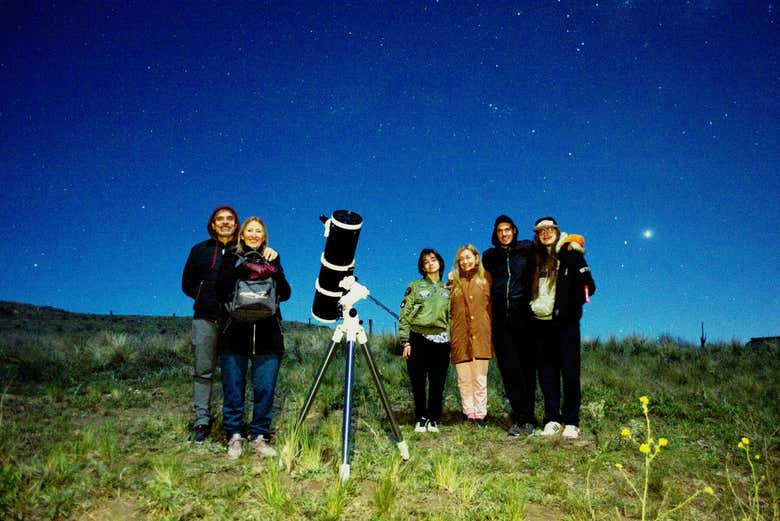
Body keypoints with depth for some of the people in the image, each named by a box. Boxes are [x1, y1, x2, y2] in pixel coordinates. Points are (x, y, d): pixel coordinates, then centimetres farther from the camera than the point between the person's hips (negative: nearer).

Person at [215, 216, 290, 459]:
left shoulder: (271, 259, 13)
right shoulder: (231, 258, 10)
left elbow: (285, 294, 2)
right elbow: (220, 293, -1)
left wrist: (275, 268, -10)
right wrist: (237, 270, -14)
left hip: (267, 335, 1)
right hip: (235, 333, -1)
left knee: (265, 388, 0)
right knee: (233, 388, 2)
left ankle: (259, 437, 12)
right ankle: (234, 437, 16)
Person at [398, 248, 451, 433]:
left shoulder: (446, 290, 16)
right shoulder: (415, 286, 7)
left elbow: (451, 316, 15)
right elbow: (404, 315, 1)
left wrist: (451, 341, 5)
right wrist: (405, 342, -7)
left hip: (441, 340, 2)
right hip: (417, 339, -2)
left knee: (437, 383, 2)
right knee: (418, 382, 1)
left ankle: (433, 419, 15)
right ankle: (420, 418, 15)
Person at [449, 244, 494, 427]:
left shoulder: (485, 277, 8)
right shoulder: (454, 280, 12)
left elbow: (493, 303, 10)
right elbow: (448, 308, 14)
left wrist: (491, 328, 0)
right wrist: (449, 283, 3)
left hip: (481, 334, -1)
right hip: (460, 335, 1)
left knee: (480, 378, 2)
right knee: (464, 379, 4)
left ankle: (480, 414, 9)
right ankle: (469, 413, 13)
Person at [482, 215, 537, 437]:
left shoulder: (527, 249, 6)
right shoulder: (489, 256, 14)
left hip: (524, 316, -2)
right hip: (500, 319, 2)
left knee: (527, 366, 0)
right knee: (509, 369, -1)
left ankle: (526, 417, 8)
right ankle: (522, 416, 6)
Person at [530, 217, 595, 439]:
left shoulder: (570, 254, -3)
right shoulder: (536, 258, 11)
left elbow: (588, 287, -7)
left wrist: (571, 306, -14)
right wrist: (532, 306, 6)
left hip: (565, 322, -4)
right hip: (541, 322, 5)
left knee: (569, 371, -1)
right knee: (546, 372, 7)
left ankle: (571, 422, 7)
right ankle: (552, 419, 15)